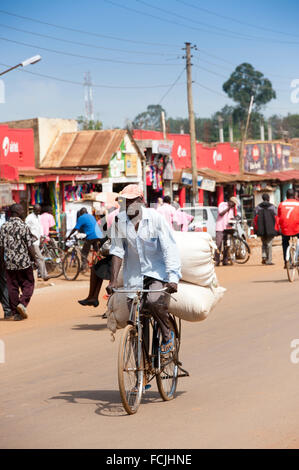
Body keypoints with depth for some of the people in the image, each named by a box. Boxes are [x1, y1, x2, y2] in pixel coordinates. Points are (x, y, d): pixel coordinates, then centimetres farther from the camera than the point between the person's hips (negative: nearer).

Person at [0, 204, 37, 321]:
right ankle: (22, 303, -12)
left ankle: (16, 312, 7)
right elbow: (30, 246, -10)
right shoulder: (24, 227, -9)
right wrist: (34, 258, 1)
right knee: (28, 285, 10)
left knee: (12, 287, 8)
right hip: (24, 262, -4)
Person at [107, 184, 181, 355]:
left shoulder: (156, 218, -14)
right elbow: (117, 251, -1)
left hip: (158, 272, -3)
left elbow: (170, 249, -17)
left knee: (155, 302, -30)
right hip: (135, 274, 3)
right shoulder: (119, 221, -4)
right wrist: (113, 280, -10)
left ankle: (168, 334, -2)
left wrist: (172, 279, -28)